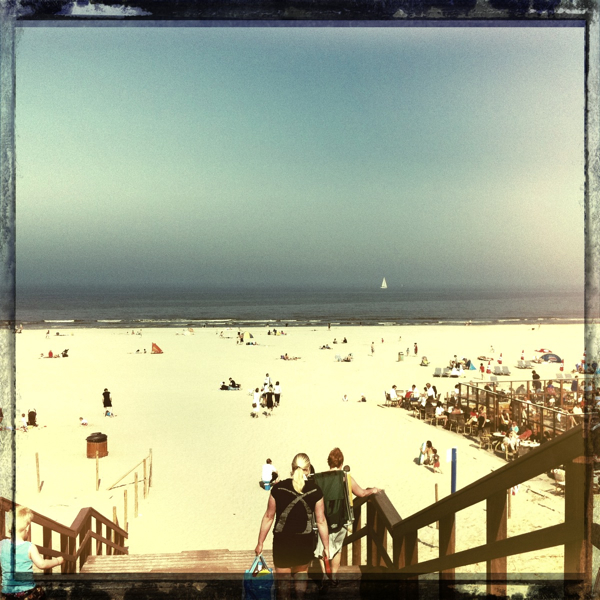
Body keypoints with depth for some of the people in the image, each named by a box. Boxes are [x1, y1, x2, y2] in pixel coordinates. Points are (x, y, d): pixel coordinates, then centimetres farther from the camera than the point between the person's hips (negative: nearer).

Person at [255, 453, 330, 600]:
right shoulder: (315, 490, -7)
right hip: (305, 542, 1)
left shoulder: (278, 488, -9)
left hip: (282, 541, -1)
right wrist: (326, 546, 6)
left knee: (282, 581, 13)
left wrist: (260, 543, 5)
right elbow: (321, 521, -4)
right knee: (301, 572, 28)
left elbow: (268, 516, -4)